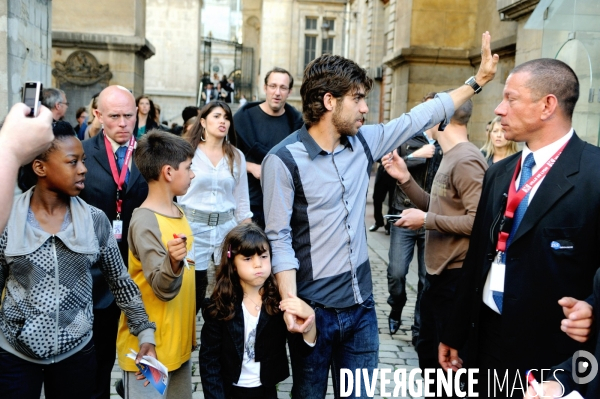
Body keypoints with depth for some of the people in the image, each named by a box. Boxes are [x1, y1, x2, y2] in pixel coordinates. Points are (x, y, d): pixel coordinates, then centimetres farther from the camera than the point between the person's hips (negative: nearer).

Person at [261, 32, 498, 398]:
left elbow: (419, 118, 11)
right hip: (314, 309, -5)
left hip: (361, 304, 5)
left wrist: (478, 80, 14)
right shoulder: (284, 160, -14)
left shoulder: (363, 142, 2)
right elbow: (279, 238, -15)